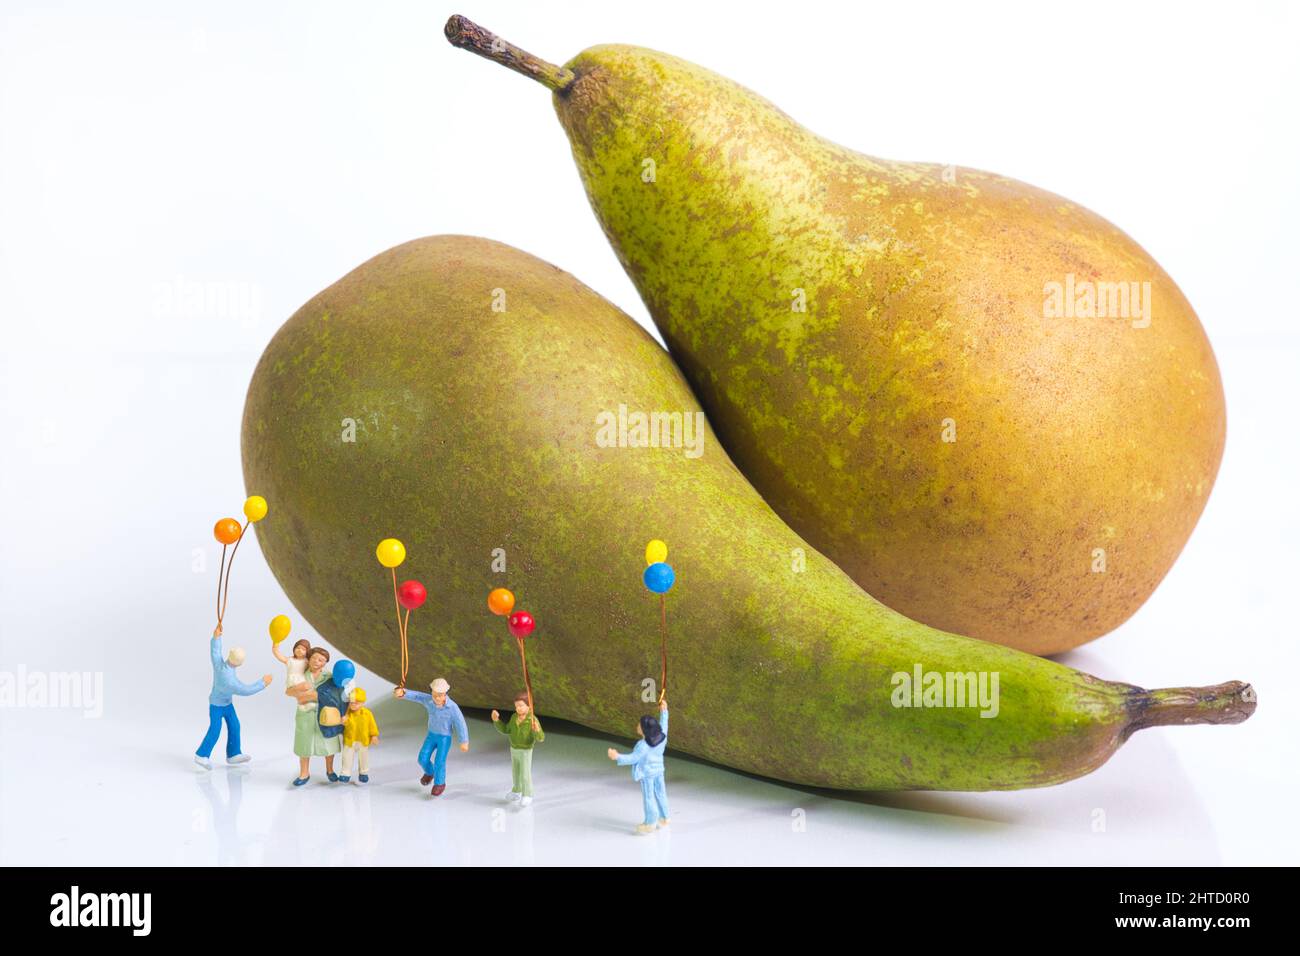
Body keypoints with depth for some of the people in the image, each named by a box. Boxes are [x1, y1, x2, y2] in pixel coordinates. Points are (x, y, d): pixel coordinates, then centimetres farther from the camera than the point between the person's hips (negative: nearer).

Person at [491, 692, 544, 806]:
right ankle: (516, 792, 39)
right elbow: (507, 730, 7)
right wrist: (496, 721, -5)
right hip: (514, 750, 7)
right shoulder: (514, 717, -6)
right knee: (515, 773, 21)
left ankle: (527, 796, 11)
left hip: (526, 751, -7)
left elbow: (540, 738, -28)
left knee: (525, 775, -3)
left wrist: (537, 730, -50)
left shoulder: (533, 720, -26)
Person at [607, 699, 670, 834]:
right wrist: (664, 711, 15)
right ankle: (664, 818, 31)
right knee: (660, 794, 19)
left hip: (646, 773, -7)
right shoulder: (662, 736, -12)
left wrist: (618, 757, -33)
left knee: (648, 797, 5)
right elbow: (663, 725, 6)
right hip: (658, 770, 7)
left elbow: (633, 758, -28)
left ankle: (650, 823, 16)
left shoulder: (643, 745, -30)